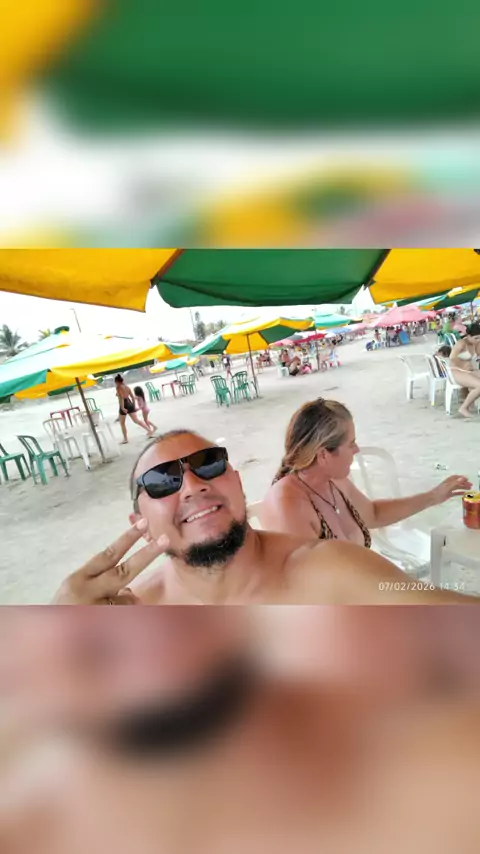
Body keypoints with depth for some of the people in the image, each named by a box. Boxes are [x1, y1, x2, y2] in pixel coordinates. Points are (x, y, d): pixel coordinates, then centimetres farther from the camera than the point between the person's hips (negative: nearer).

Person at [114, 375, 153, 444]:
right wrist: (133, 406, 19)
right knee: (137, 420, 3)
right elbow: (133, 397, 13)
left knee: (122, 423, 9)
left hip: (124, 405, -6)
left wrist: (122, 407, -24)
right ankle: (149, 430, -8)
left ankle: (125, 439, 11)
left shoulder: (118, 387, -6)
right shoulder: (127, 387, 14)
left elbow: (121, 397, -18)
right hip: (130, 404, 6)